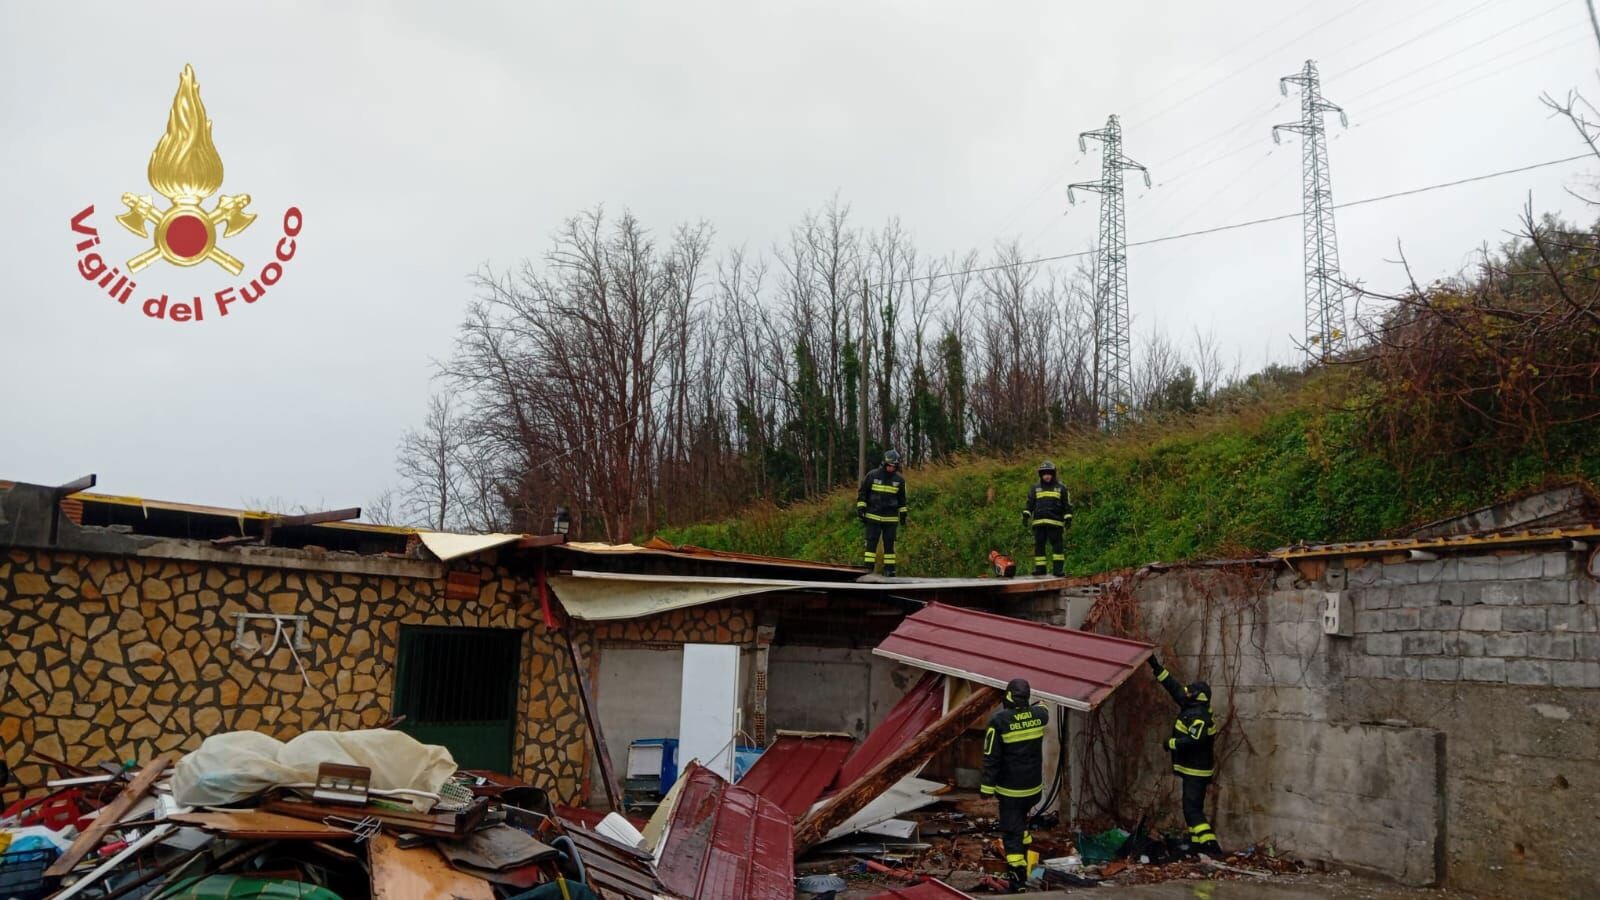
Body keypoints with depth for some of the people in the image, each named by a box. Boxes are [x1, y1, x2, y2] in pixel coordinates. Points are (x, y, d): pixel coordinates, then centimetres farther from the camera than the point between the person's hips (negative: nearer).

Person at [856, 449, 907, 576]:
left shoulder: (899, 479, 4)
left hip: (891, 518, 2)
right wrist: (860, 509, -4)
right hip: (873, 517, -2)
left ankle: (889, 569, 8)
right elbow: (862, 493, 2)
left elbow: (902, 498, 16)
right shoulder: (872, 475, -4)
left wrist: (903, 514, 15)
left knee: (889, 544, 4)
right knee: (871, 542, -4)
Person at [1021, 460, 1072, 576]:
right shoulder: (1035, 489, 15)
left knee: (1058, 545, -7)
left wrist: (1068, 519, 1)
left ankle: (1059, 568, -7)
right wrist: (1026, 515, 1)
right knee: (1038, 545, 2)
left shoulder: (1060, 488, 10)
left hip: (1055, 522, -2)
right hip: (1039, 522, 2)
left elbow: (1067, 505, 10)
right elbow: (1030, 504, 14)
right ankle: (1039, 568, 7)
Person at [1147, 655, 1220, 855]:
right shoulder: (1193, 709, 9)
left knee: (1192, 809, -13)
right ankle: (1197, 843, 19)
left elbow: (1194, 740, -34)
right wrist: (1155, 666, 13)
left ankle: (1210, 845, -17)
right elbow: (1173, 686, 14)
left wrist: (1172, 743, -19)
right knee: (1193, 808, 14)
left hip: (1196, 772, -10)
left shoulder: (1198, 716, -20)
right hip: (1192, 770, 10)